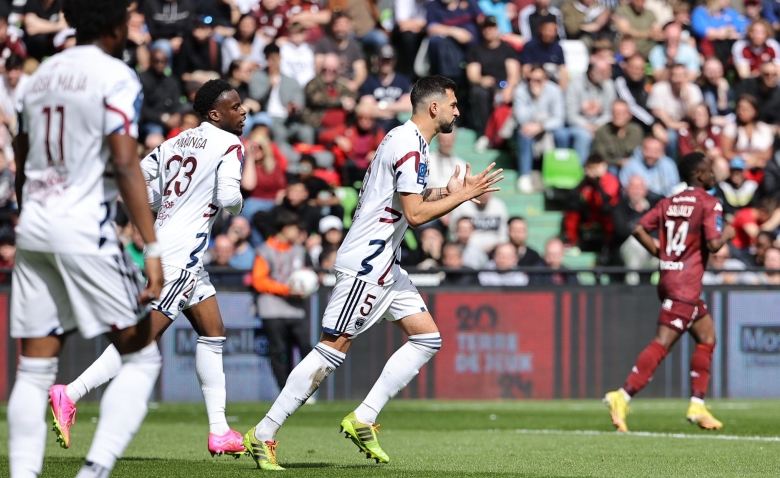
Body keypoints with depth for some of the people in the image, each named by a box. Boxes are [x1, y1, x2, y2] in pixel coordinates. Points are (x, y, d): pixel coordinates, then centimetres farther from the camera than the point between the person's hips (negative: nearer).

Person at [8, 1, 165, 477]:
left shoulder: (43, 74, 15)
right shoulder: (116, 77, -6)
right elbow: (125, 165, -16)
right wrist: (152, 249, -18)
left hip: (32, 229, 7)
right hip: (85, 229, -7)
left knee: (35, 369, 7)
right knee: (141, 357, 2)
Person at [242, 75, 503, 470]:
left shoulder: (412, 141, 16)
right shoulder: (409, 146, -16)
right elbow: (415, 214, -22)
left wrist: (446, 193, 13)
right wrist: (463, 195, -13)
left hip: (383, 264, 11)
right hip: (365, 263, -11)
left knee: (427, 338, 5)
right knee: (333, 349, -11)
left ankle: (363, 420, 4)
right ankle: (263, 435, -7)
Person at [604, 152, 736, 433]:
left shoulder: (669, 203, 12)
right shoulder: (709, 204, -9)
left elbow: (639, 229, 5)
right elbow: (713, 245, -18)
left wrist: (660, 253, 13)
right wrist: (726, 234, 2)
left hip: (669, 276, 9)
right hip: (685, 285, -9)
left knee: (707, 337, 17)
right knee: (663, 344, -12)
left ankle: (697, 406, 13)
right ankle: (623, 397, -21)